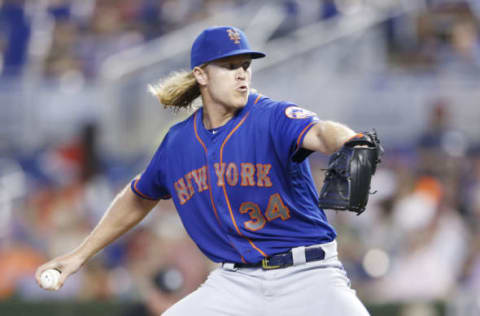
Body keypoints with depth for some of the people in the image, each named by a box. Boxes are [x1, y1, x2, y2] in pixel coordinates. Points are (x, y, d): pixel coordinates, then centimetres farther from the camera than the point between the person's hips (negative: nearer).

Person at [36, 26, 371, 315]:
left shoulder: (274, 117, -10)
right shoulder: (178, 142, 6)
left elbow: (320, 132, -33)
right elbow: (138, 198, 24)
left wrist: (349, 147, -58)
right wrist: (81, 254, 27)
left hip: (307, 274, -4)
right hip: (234, 282, 4)